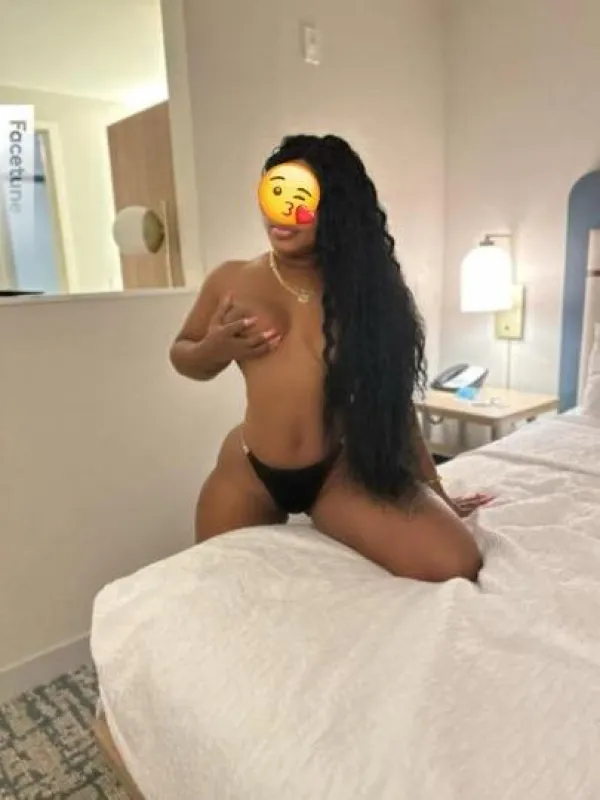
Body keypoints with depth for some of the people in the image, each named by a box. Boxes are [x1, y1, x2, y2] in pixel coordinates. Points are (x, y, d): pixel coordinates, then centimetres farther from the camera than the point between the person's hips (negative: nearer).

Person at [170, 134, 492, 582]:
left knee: (455, 564, -18)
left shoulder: (367, 287, 0)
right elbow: (183, 356, 15)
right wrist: (215, 349, -10)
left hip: (341, 469, -1)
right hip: (248, 472, 2)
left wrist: (435, 491, 8)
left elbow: (393, 394, 4)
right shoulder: (232, 281, 0)